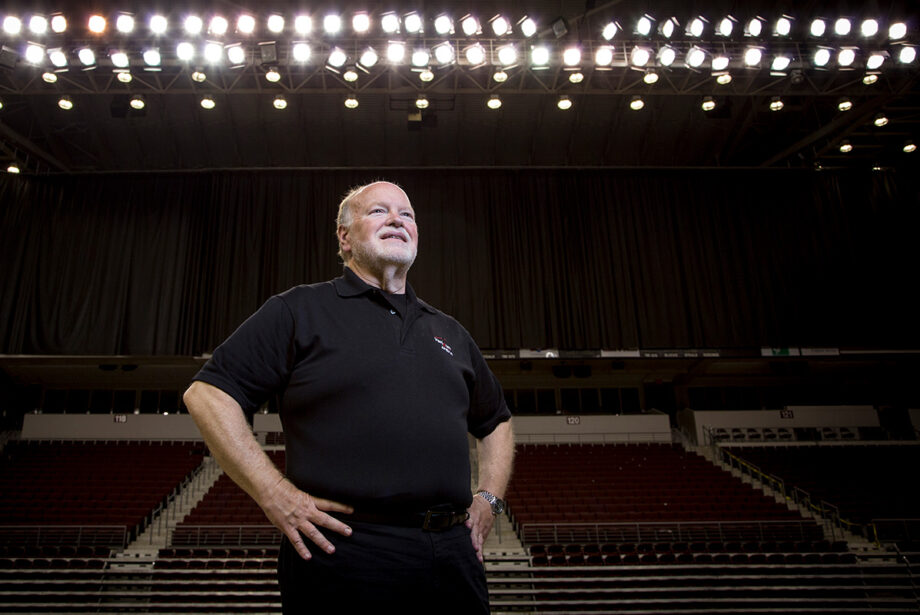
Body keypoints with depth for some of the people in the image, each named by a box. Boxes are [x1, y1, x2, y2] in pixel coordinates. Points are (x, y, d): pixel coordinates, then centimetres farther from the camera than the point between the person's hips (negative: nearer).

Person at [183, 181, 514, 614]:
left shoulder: (450, 333, 19)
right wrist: (274, 494, -12)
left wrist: (489, 499, 14)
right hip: (343, 551, -5)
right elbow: (207, 394, -4)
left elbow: (496, 422, 30)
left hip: (452, 557, 5)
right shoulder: (299, 311, 3)